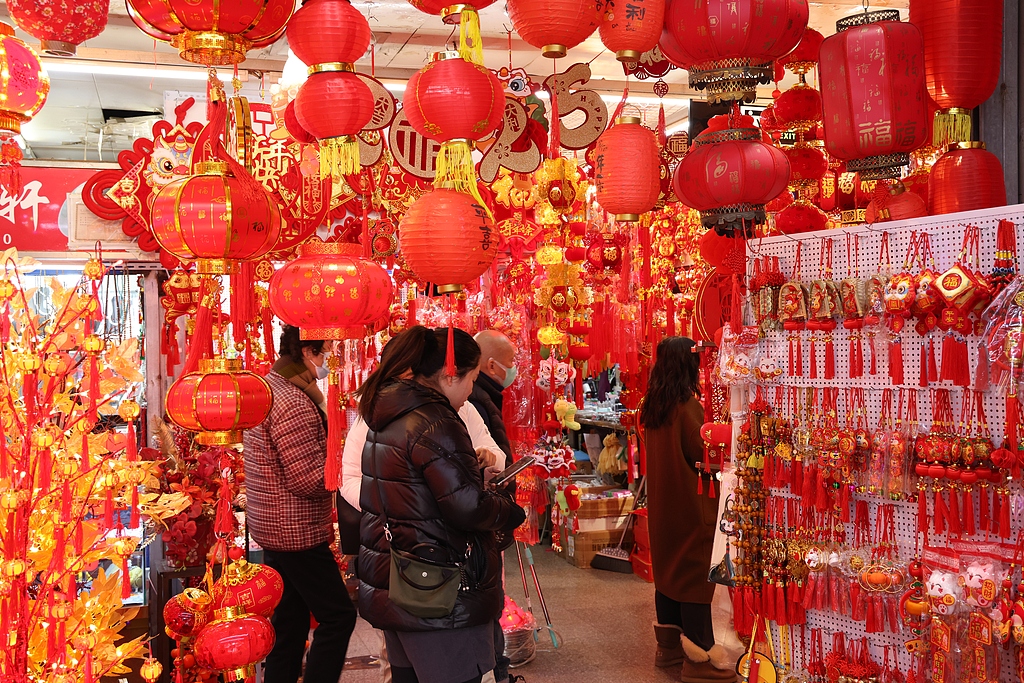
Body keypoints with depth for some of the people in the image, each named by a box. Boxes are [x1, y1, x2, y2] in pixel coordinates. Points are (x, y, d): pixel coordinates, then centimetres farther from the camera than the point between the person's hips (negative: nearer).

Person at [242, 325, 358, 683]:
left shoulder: (268, 387, 10)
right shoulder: (294, 402, -23)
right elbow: (308, 480, -25)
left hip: (273, 528, 10)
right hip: (297, 532, -10)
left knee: (290, 620, 17)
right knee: (338, 615, -2)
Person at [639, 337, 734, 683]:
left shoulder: (653, 404, 5)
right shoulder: (688, 405, -18)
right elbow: (701, 454, -17)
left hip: (662, 501, 8)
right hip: (689, 502, -8)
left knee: (668, 563, 16)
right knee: (695, 569, -1)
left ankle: (669, 644, 26)